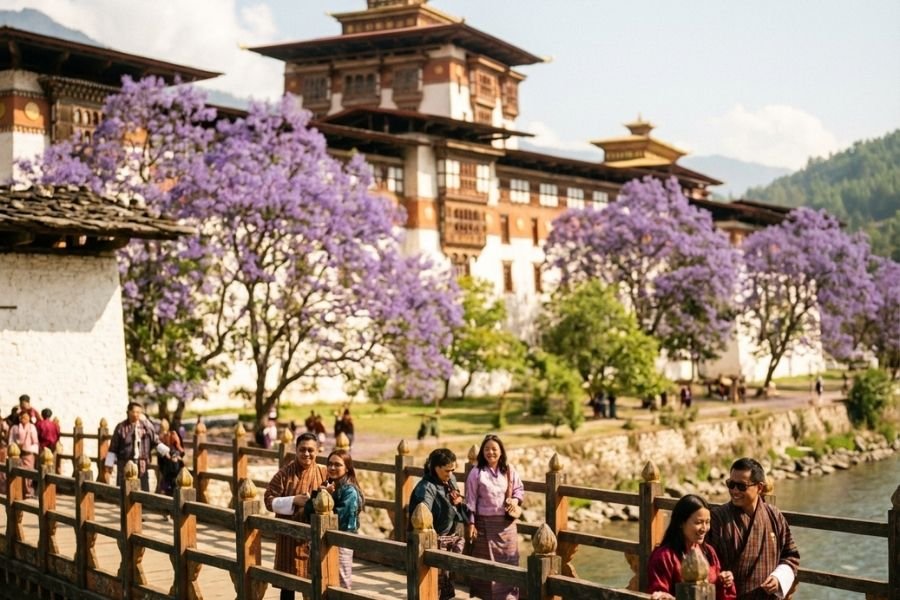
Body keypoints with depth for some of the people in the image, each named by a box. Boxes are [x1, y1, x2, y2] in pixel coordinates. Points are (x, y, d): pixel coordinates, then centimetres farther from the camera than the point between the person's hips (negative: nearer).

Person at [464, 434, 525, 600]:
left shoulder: (509, 470, 0)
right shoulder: (476, 473, -8)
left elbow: (520, 489, 12)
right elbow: (471, 500, -6)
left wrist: (515, 500, -10)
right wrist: (470, 524, -8)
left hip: (506, 523, 3)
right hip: (485, 523, -3)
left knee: (508, 560, 6)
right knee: (487, 561, 4)